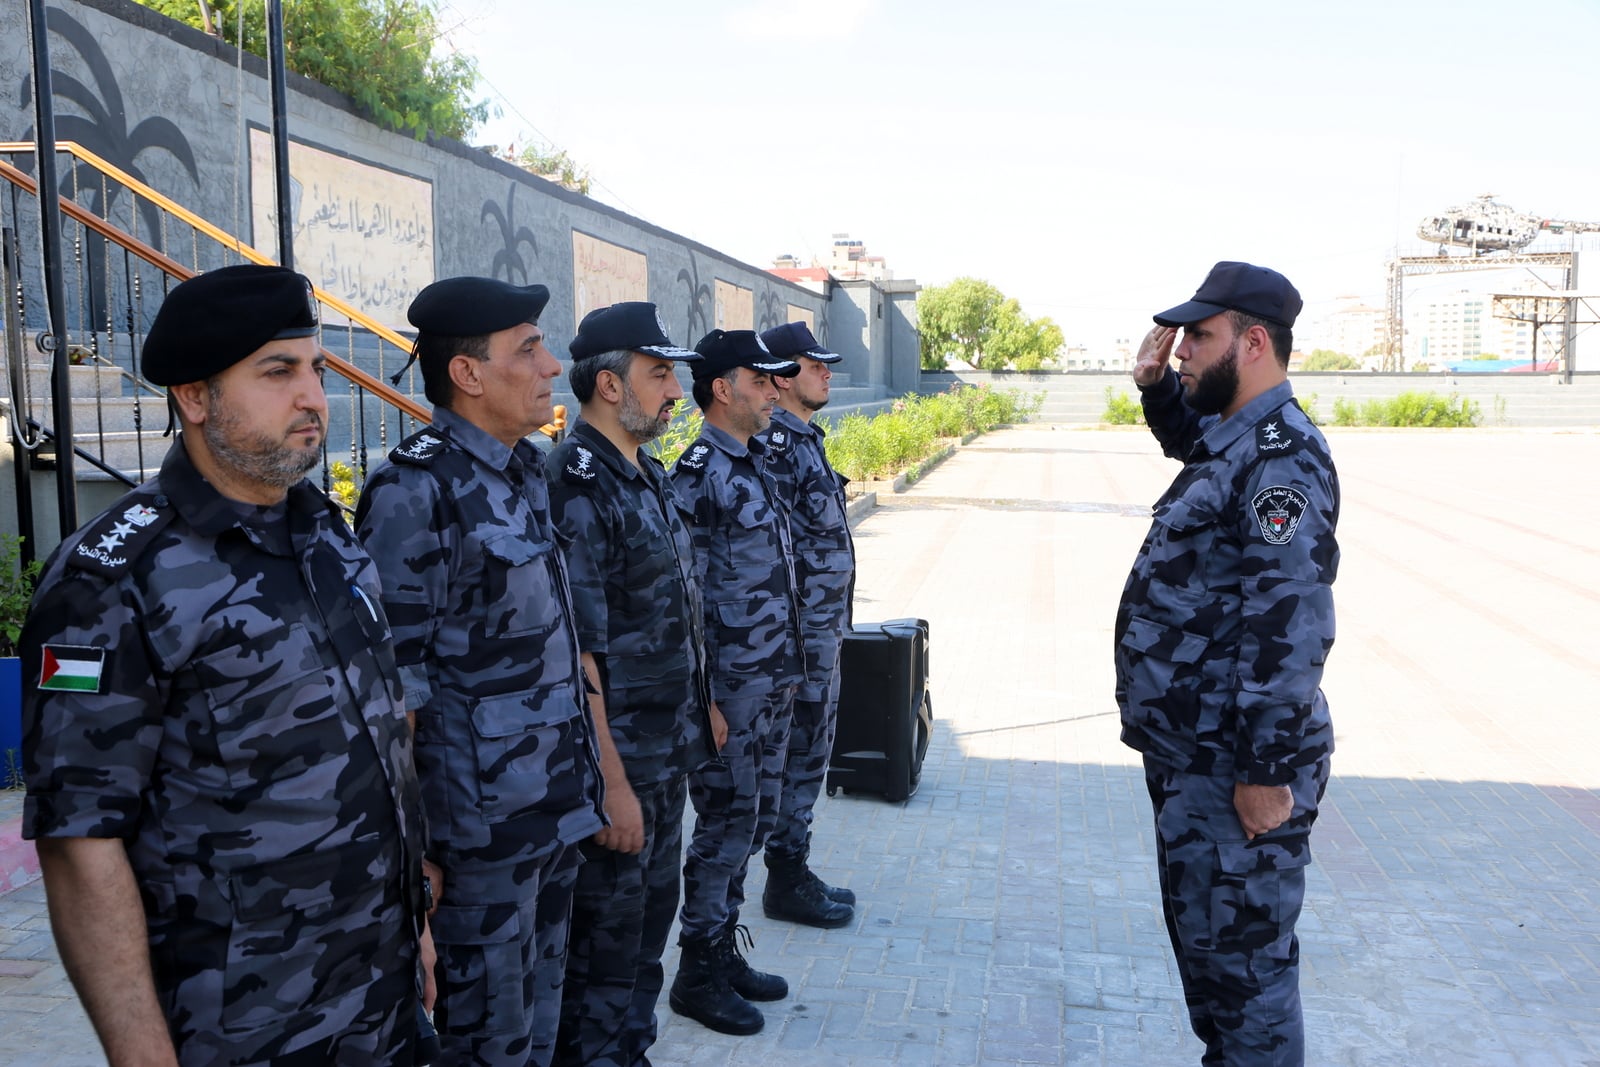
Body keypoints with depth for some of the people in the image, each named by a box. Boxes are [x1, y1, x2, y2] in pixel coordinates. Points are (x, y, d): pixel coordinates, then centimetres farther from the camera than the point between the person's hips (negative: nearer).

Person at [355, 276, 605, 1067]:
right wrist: (413, 851, -15)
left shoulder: (527, 472, 9)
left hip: (556, 809, 8)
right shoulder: (416, 494, -17)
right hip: (481, 826, -8)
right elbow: (394, 684, -17)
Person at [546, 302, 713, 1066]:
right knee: (605, 935, 7)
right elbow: (575, 653, -22)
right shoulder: (576, 487, -20)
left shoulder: (649, 474, 9)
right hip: (617, 758, -9)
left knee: (652, 912, 21)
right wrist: (610, 781, -21)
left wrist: (698, 711, 15)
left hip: (669, 750, 9)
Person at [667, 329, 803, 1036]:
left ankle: (724, 951, 31)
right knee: (725, 826, 1)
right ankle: (697, 976, 17)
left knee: (755, 820, 16)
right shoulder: (699, 473, -15)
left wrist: (788, 666, 18)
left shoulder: (753, 464, 13)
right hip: (732, 683, -9)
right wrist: (703, 697, -19)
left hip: (773, 679, 9)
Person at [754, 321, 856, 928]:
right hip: (802, 628, -10)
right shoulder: (777, 444, -18)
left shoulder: (802, 437, 14)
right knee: (799, 755, 0)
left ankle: (795, 872, 27)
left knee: (809, 751, 16)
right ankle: (786, 884, 14)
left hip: (823, 625, 10)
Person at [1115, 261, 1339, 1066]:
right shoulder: (1234, 437, 10)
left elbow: (1291, 627, -26)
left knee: (1241, 955, 4)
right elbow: (1188, 436, 36)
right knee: (1205, 939, 23)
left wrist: (1268, 773, -24)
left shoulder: (1280, 458, -20)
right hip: (1192, 755, 10)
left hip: (1235, 771, -10)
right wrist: (1156, 386, 16)